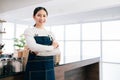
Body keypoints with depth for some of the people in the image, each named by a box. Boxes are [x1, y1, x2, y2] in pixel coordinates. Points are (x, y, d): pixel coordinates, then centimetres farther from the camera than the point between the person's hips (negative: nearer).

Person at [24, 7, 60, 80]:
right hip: (34, 68, -3)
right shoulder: (29, 31, -3)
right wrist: (52, 47, -10)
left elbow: (58, 51, -4)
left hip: (49, 68, 4)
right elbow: (33, 47, -20)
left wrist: (40, 52, -15)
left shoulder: (50, 33, 7)